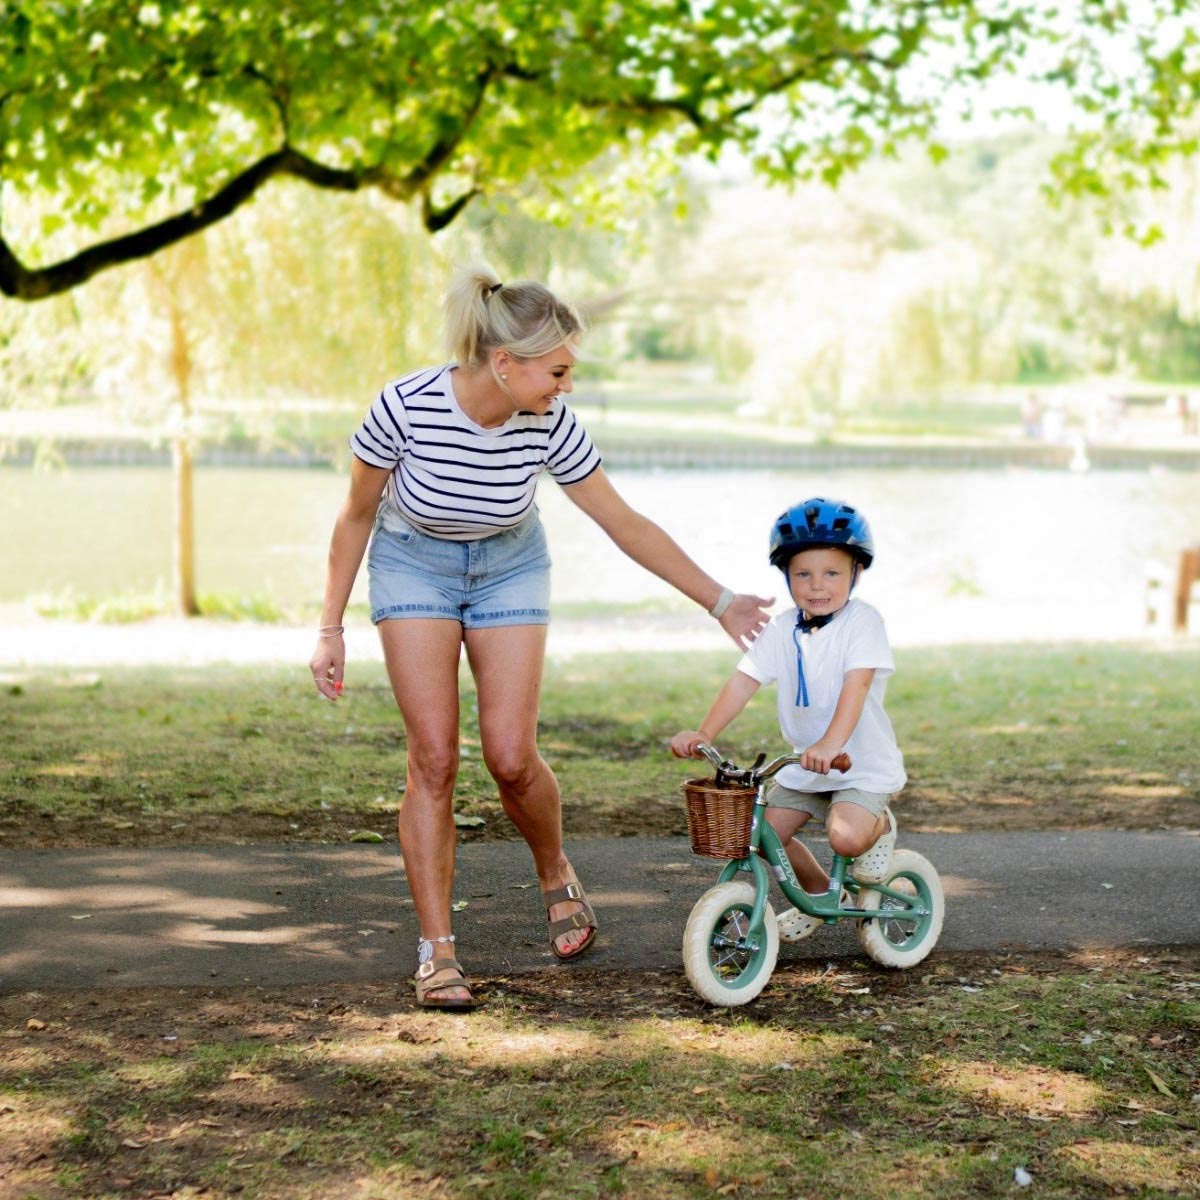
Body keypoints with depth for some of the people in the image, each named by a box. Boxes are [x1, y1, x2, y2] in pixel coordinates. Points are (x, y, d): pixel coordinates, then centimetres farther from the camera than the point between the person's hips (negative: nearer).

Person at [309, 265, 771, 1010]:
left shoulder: (550, 425, -22)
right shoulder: (405, 406, -28)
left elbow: (627, 525, -10)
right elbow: (357, 516, -12)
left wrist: (721, 601, -7)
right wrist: (331, 629, -9)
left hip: (509, 568, 1)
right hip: (413, 564, -1)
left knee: (511, 757, -9)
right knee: (434, 759, -11)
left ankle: (558, 878, 22)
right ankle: (437, 950, -2)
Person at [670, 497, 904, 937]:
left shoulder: (862, 621, -15)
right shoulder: (782, 629, 0)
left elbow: (856, 685, -28)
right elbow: (744, 681, -7)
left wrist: (831, 744, -43)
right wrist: (704, 732, -21)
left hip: (864, 764, -6)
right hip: (803, 764, 6)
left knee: (846, 836, -27)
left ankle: (882, 825, 10)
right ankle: (819, 891, 25)